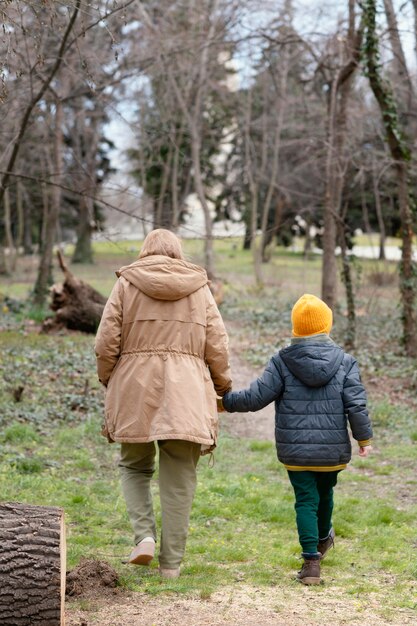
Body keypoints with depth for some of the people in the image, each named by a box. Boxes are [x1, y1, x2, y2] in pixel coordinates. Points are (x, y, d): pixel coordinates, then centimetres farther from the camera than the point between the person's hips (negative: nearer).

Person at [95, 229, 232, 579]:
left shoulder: (127, 284, 5)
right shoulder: (200, 288, 9)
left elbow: (106, 344, 0)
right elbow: (217, 349, 6)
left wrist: (109, 381, 17)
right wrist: (224, 389, 20)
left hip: (135, 391, 0)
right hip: (186, 395, 1)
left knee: (134, 466, 18)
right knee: (179, 478, 6)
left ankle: (145, 536, -1)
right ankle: (171, 562, 7)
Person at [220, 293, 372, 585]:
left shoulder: (282, 362, -6)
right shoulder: (344, 362, -4)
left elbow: (256, 397, -6)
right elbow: (357, 405, -6)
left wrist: (225, 402, 8)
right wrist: (364, 439, 5)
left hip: (295, 451, -2)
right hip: (332, 450, 2)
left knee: (306, 500, 3)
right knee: (325, 494, 24)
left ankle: (311, 560, -7)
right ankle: (323, 538, 49)